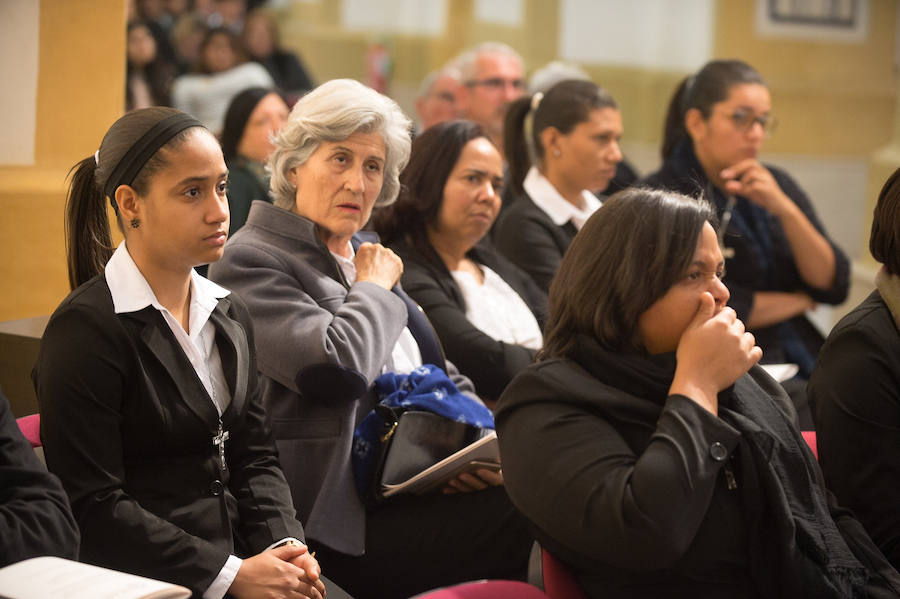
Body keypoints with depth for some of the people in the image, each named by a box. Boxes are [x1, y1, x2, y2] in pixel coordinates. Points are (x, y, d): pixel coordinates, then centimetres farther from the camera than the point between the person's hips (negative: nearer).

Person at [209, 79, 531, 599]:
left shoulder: (368, 255, 21)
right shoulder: (251, 262, -5)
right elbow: (340, 368, -21)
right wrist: (375, 287, -2)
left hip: (421, 489, 8)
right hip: (350, 521, -8)